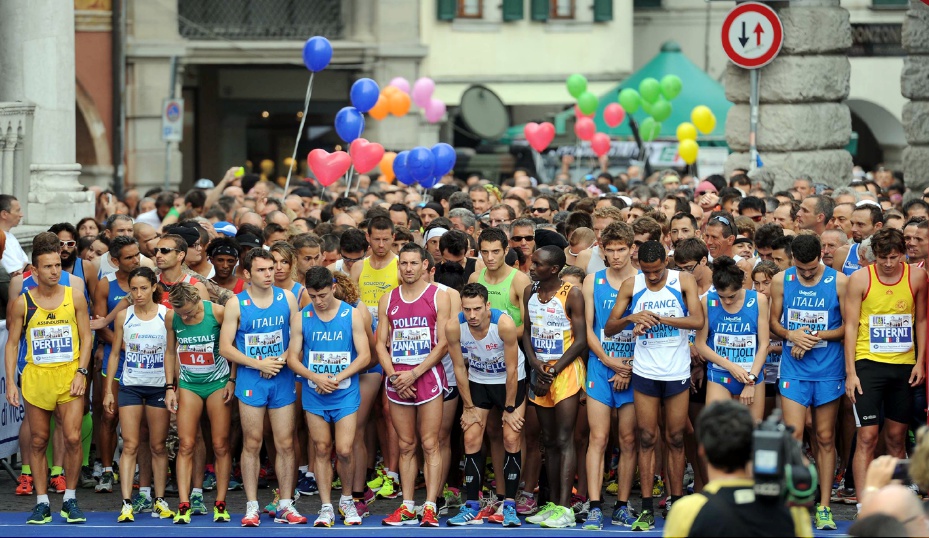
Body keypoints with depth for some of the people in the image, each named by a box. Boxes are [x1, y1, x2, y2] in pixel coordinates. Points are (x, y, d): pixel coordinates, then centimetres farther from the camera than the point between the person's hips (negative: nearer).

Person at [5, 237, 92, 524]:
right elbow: (12, 343, 6)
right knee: (38, 441, 5)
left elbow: (86, 336, 5)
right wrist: (10, 382, -1)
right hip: (35, 377, 1)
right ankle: (42, 503, 12)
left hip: (69, 376, 0)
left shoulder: (74, 296, 2)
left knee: (73, 438, -9)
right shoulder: (22, 303, 1)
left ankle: (70, 500, 4)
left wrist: (81, 372, -5)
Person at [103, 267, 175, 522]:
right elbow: (115, 354, 8)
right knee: (130, 445, -6)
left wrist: (174, 388, -4)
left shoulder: (167, 315, -2)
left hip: (159, 386, -1)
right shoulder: (123, 316, 2)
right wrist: (109, 390, 4)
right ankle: (126, 504, -10)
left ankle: (160, 500, 15)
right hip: (130, 386, 1)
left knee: (158, 446, 6)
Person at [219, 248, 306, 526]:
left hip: (282, 379, 2)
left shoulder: (287, 298, 4)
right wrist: (259, 364, -12)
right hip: (250, 380, -2)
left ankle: (285, 506, 8)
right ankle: (252, 507, 6)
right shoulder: (236, 304, -2)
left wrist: (281, 361, -11)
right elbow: (225, 347, -4)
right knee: (252, 445, 1)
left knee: (285, 444, 2)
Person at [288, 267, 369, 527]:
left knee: (344, 450, -7)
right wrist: (315, 377, -17)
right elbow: (293, 357, 0)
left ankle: (347, 500, 16)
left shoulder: (352, 315, -3)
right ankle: (326, 508, 12)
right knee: (322, 450, 5)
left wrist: (337, 378, -15)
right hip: (314, 394, 2)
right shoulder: (300, 318, 1)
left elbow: (364, 355, -5)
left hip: (345, 392, -2)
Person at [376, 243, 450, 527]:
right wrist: (394, 376, -5)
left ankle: (430, 508, -7)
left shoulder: (438, 297, 0)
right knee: (406, 446, 6)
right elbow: (381, 343, 10)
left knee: (430, 445, -5)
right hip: (397, 380, 4)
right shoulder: (387, 300, 11)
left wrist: (414, 373, -12)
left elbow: (443, 344, -6)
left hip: (428, 375, -4)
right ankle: (407, 507, 8)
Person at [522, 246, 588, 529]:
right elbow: (526, 331, 11)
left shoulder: (572, 295, -11)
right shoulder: (530, 293, 7)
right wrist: (535, 363, -7)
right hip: (540, 371, 6)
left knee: (564, 439, -11)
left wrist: (553, 371, -14)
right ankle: (552, 503, 13)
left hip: (566, 369, -6)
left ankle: (565, 508, -14)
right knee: (548, 441, 9)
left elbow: (581, 340, -12)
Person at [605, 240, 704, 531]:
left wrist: (661, 319, -27)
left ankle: (677, 504, 14)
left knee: (676, 439, 6)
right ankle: (647, 509, 3)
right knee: (646, 439, 1)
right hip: (645, 373, 1)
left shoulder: (684, 281, -5)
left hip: (677, 372, -1)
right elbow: (608, 328, 1)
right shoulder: (631, 286, 0)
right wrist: (631, 318, -19)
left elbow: (697, 321, -16)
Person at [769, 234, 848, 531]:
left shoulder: (839, 281, -3)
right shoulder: (781, 280, 2)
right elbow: (774, 322, 9)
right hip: (793, 369, 0)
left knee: (825, 438, 5)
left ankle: (824, 507, 10)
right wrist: (791, 335, -11)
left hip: (828, 369, 0)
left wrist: (818, 336, -13)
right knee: (793, 435, -10)